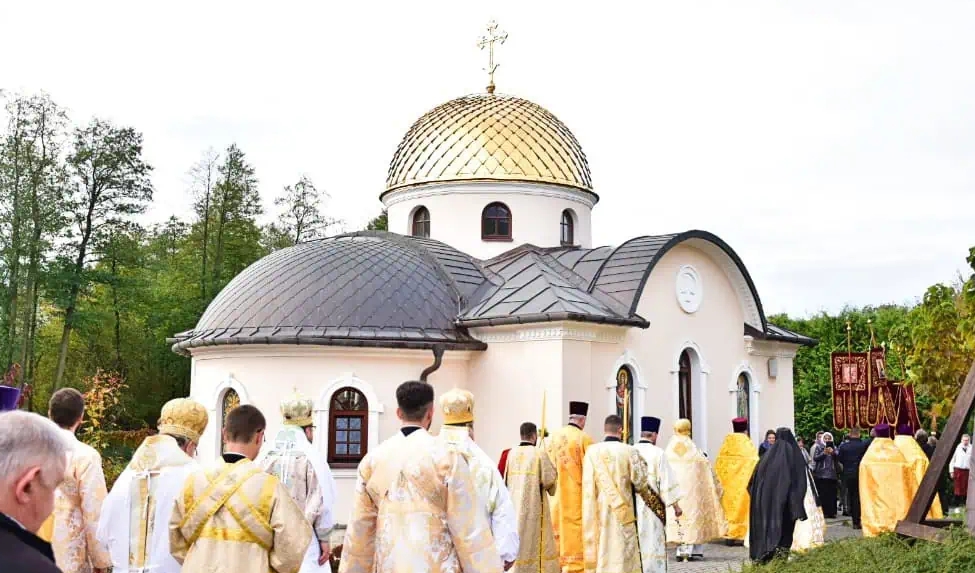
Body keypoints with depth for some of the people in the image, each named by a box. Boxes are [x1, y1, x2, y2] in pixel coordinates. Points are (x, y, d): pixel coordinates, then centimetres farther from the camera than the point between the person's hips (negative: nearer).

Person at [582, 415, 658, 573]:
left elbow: (588, 487, -3)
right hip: (624, 513, -2)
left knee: (601, 553, 7)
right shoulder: (630, 451, -8)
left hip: (600, 513, 2)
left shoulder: (592, 451, -3)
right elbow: (640, 482, -5)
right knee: (624, 553, 3)